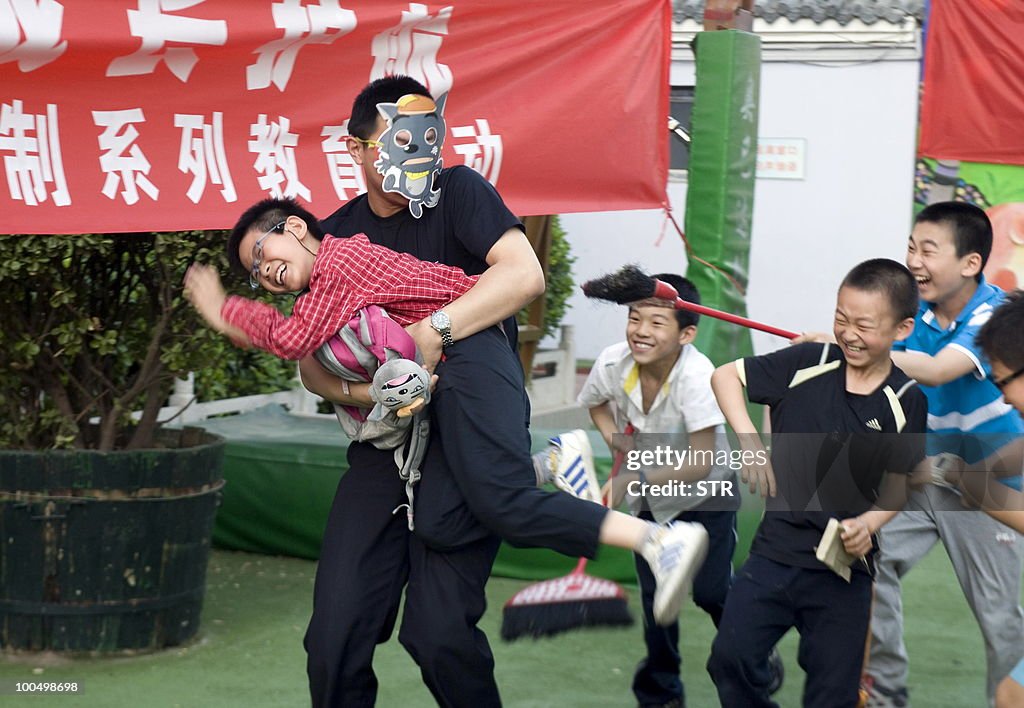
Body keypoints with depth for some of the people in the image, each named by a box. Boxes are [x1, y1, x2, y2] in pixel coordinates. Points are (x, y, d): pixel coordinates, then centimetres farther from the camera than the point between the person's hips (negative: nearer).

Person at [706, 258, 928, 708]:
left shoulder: (906, 402, -5)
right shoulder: (807, 364, -6)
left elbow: (899, 484, 2)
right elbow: (725, 375, 1)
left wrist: (868, 524, -18)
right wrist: (749, 440, -13)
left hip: (844, 571, 0)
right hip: (774, 552, 1)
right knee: (730, 658, -9)